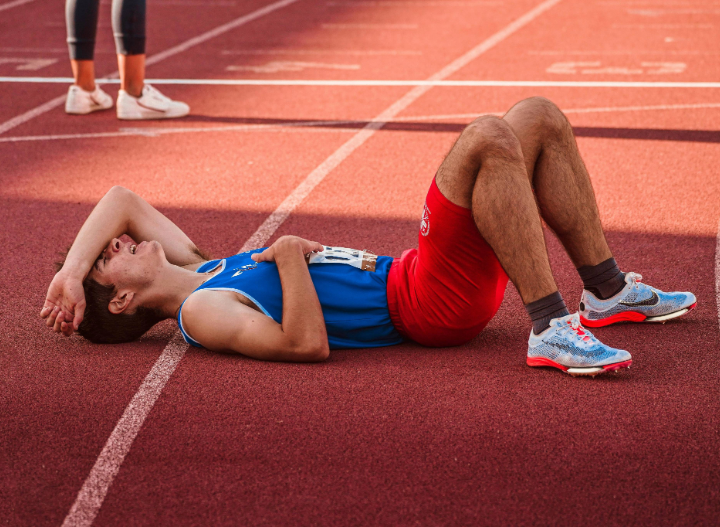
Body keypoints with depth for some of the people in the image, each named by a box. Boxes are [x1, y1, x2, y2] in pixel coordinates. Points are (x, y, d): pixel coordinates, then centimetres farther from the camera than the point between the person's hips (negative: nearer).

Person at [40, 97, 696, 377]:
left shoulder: (191, 268, 15)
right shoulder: (201, 312, -13)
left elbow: (122, 199, 21)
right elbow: (308, 343, -26)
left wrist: (69, 272, 8)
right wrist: (289, 253, -19)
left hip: (408, 278, 10)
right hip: (432, 303, -10)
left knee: (541, 119, 9)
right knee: (488, 137, -30)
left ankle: (609, 293, 11)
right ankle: (552, 329, -29)